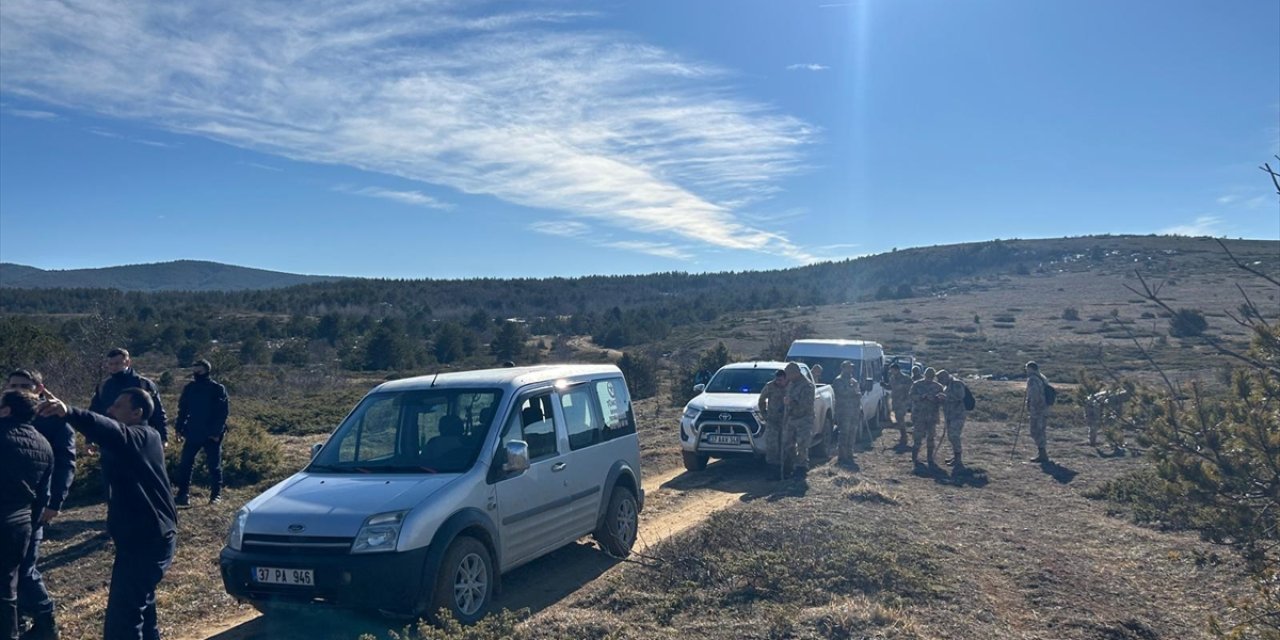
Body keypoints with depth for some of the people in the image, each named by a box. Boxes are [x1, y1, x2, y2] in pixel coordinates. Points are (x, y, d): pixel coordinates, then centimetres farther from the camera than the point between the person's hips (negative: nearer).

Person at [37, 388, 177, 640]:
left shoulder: (139, 438, -18)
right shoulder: (147, 438, 14)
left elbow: (112, 432, -38)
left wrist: (68, 412, -54)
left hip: (144, 538, -11)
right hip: (151, 534, 11)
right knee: (140, 602, 27)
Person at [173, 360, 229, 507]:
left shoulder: (218, 389, -7)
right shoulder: (189, 388, 5)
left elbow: (222, 413, -9)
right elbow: (183, 410, 11)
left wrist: (216, 432, -15)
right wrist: (180, 427, 2)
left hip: (212, 435, -4)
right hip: (193, 433, 4)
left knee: (214, 466, 3)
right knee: (185, 464, 0)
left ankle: (216, 495, 14)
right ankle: (183, 495, 7)